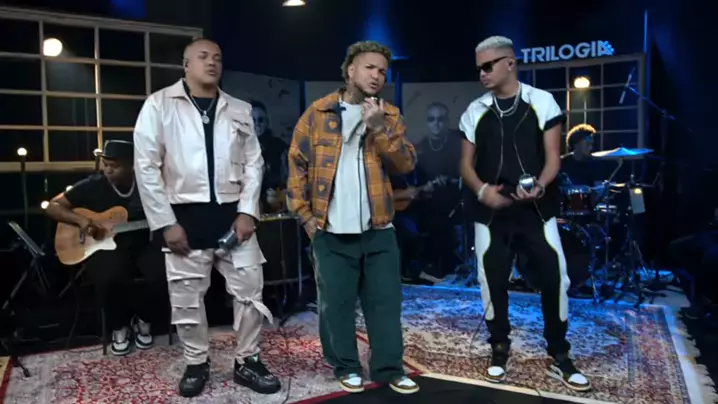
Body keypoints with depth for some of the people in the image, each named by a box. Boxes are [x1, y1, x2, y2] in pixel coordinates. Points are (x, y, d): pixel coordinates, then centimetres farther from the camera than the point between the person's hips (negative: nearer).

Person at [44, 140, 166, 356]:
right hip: (105, 248, -1)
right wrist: (80, 220, -14)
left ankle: (143, 319, 4)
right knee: (109, 277, -35)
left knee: (164, 275, -29)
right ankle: (119, 327, -3)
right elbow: (52, 206, 3)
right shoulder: (92, 185, -2)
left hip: (141, 247, 1)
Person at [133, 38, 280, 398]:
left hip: (232, 213, 3)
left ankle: (247, 362, 21)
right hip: (186, 215, -2)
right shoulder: (159, 104, -1)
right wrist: (165, 222, -9)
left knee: (249, 289, 4)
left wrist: (247, 211, -5)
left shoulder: (239, 109, 9)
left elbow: (253, 162, 7)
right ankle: (196, 364, 27)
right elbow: (146, 166, -5)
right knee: (187, 297, 7)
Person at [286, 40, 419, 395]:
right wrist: (306, 216, -3)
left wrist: (380, 129, -17)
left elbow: (406, 164, -5)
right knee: (336, 303, 7)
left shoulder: (390, 115, 6)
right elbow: (297, 164, 1)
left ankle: (389, 368, 21)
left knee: (385, 301, 8)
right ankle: (346, 367, 23)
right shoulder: (318, 113, 1)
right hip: (332, 231, -1)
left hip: (378, 229, 2)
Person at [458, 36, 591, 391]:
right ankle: (499, 352, 23)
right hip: (490, 212, 2)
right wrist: (481, 189, -12)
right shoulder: (475, 111, 7)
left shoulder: (542, 101, 1)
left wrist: (539, 185, -23)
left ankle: (560, 358, 15)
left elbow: (553, 156, -2)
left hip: (537, 209, -2)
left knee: (554, 279, -2)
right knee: (493, 282, 6)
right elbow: (466, 164, 8)